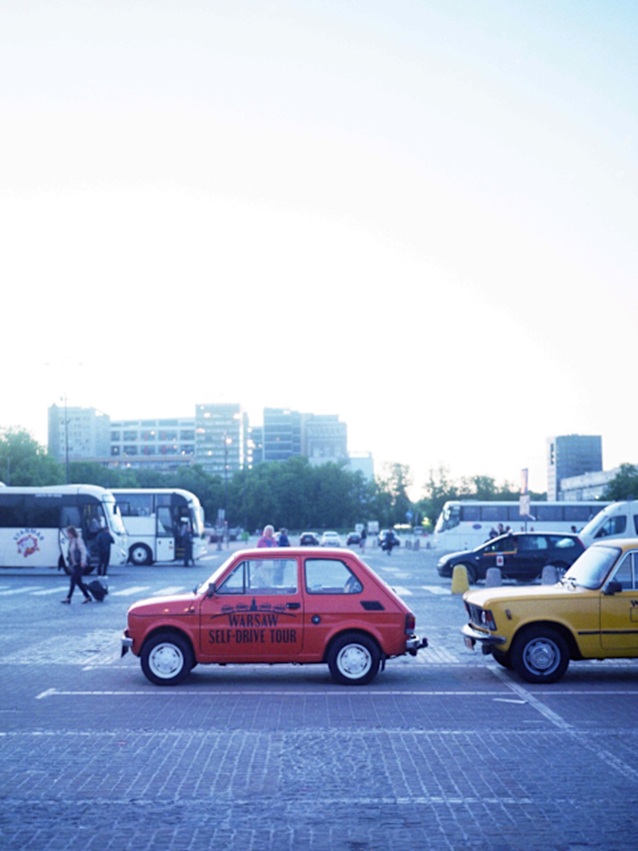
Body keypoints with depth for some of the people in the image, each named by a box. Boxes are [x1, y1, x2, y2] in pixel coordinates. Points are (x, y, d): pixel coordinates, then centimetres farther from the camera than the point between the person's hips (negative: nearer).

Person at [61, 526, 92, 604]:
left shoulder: (78, 540, -11)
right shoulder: (71, 541, 13)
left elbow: (83, 551, -15)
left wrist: (83, 561, -20)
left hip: (78, 564, -9)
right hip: (74, 564, 9)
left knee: (73, 580, -12)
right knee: (78, 582, 9)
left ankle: (68, 598, -15)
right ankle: (87, 596, 16)